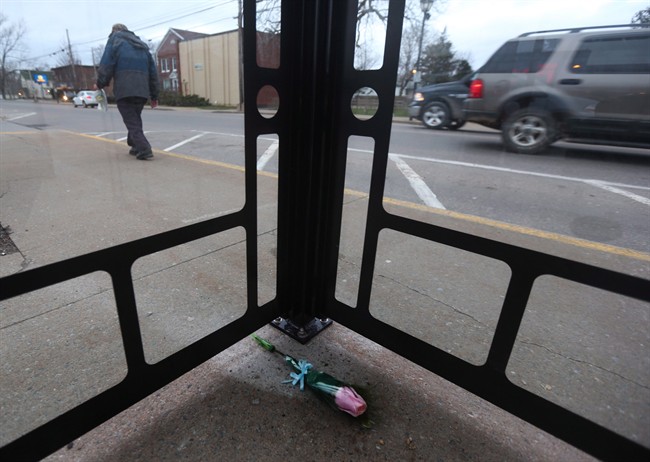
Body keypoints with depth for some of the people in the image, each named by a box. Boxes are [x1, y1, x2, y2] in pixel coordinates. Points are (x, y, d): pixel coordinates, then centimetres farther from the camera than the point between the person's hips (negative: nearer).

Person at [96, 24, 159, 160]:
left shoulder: (114, 40, 10)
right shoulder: (142, 45, 24)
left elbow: (106, 65, -3)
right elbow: (152, 71, 19)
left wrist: (100, 84, 8)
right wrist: (154, 95, 20)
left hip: (124, 90, -5)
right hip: (142, 90, 5)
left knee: (131, 121, -6)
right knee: (136, 119, 17)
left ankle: (144, 149, -20)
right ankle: (136, 147, 18)